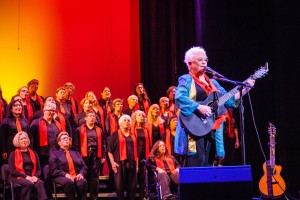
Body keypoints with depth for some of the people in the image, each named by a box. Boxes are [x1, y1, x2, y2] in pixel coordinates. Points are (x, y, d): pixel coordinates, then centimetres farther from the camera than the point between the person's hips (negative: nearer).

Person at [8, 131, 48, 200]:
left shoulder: (33, 153, 18)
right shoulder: (13, 154, 7)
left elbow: (39, 169, 14)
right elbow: (12, 171, -4)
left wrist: (35, 176, -10)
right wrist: (26, 176, -15)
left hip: (32, 178, 3)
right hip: (18, 178, -3)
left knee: (40, 183, -31)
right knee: (29, 184, -36)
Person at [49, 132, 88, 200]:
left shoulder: (76, 153, 29)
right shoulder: (54, 154, 16)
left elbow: (84, 167, 18)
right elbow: (53, 170, 2)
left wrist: (81, 174, -5)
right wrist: (65, 174, -15)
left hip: (77, 177, 3)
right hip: (62, 177, -3)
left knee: (83, 182, -33)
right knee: (69, 182, -39)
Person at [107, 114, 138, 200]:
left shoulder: (133, 135, 16)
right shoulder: (115, 134, 2)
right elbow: (110, 150, -2)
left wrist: (137, 163, 12)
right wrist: (112, 162, -12)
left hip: (131, 163, 4)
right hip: (120, 163, -4)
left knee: (132, 185, 3)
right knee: (120, 185, -5)